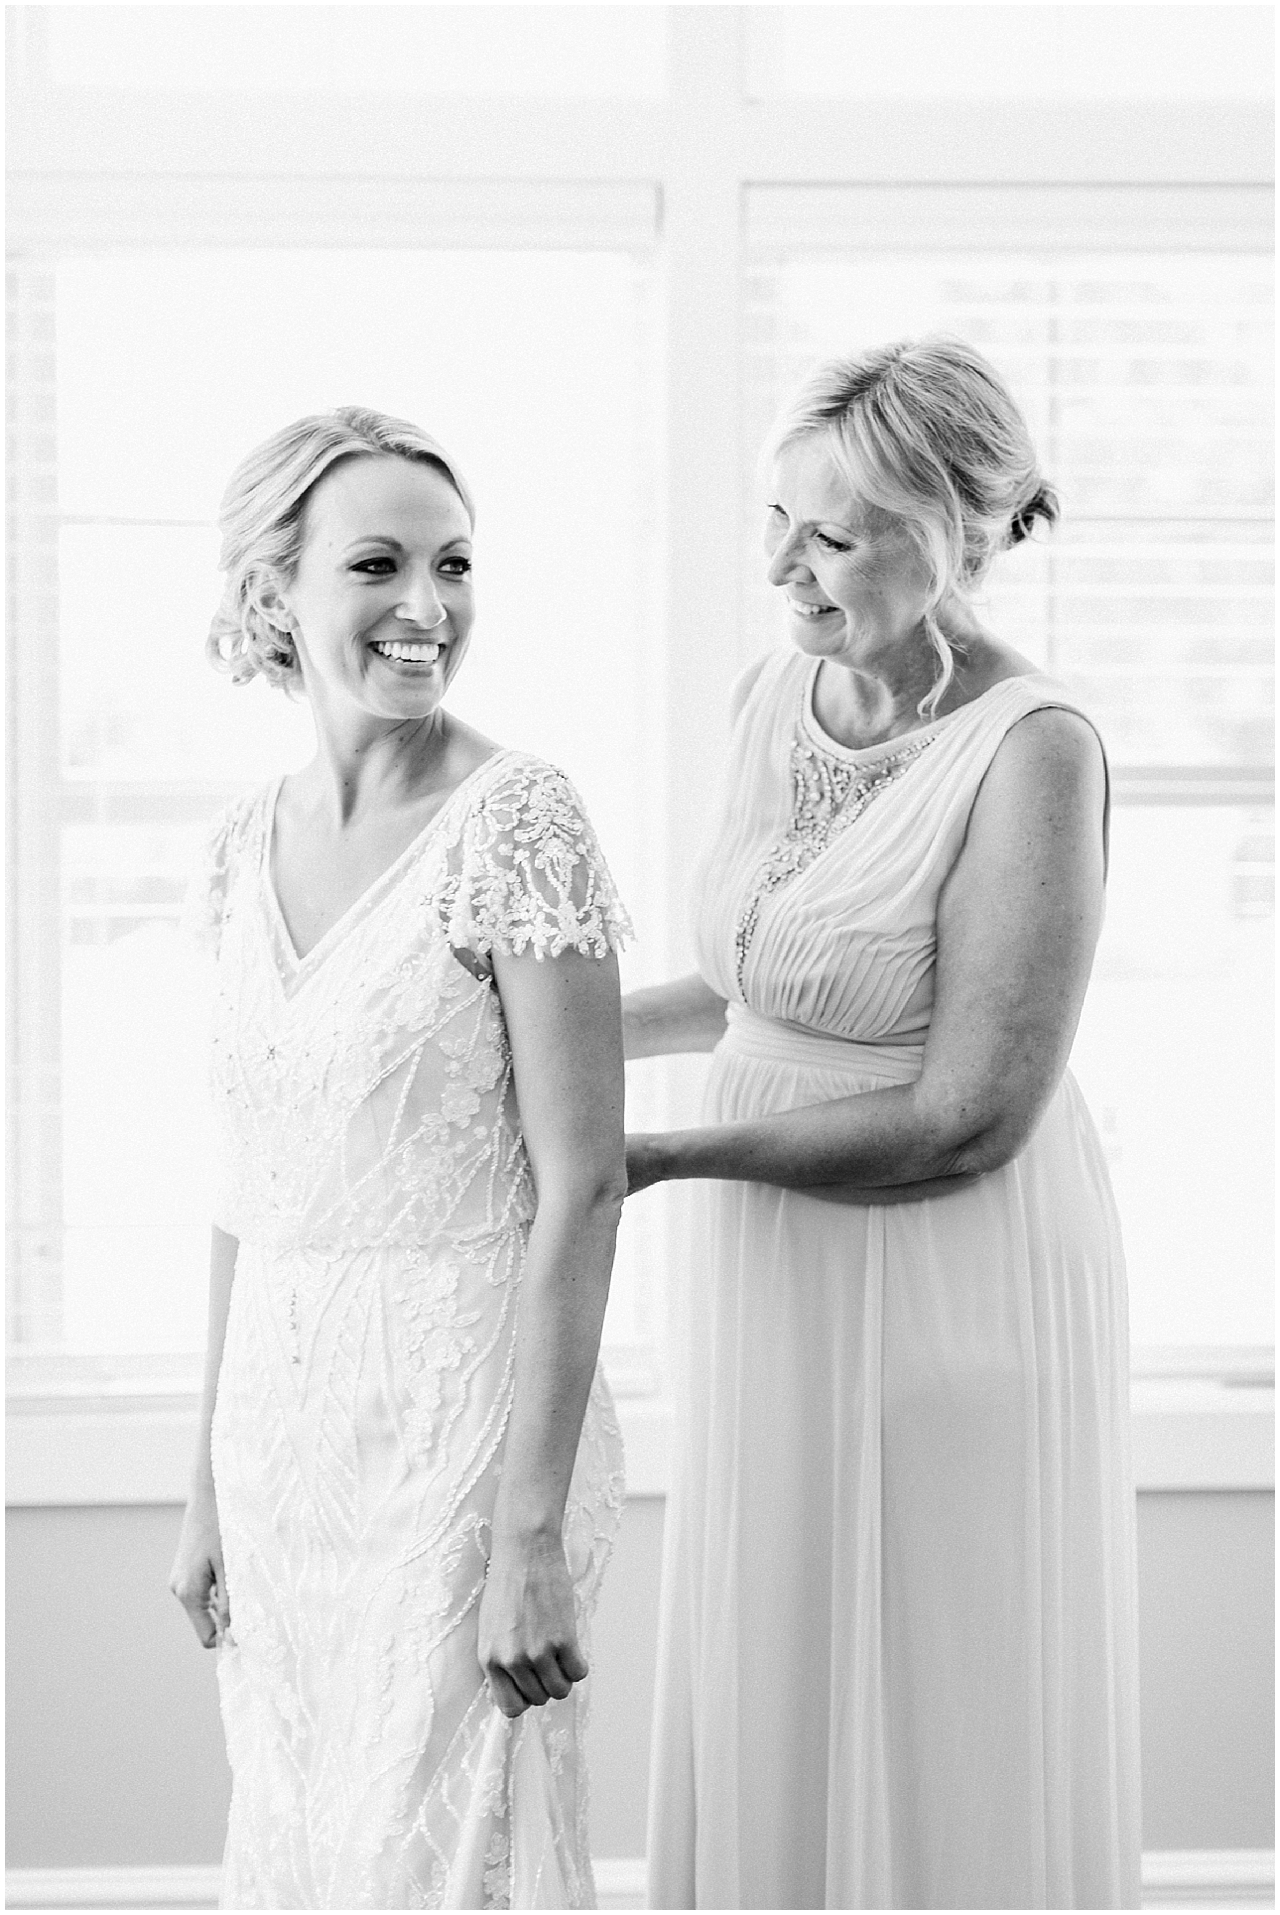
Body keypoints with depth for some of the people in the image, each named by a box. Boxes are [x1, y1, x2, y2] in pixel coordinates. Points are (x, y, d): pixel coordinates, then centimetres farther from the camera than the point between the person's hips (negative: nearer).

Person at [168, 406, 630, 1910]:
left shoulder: (516, 823, -13)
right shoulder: (244, 845, 6)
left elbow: (581, 1188, -16)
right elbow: (250, 1189, 12)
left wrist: (533, 1530, -18)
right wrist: (213, 1480, 13)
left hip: (464, 1425, -6)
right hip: (288, 1430, 6)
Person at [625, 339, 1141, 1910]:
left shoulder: (1032, 752, -20)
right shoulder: (776, 695, 2)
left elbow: (967, 1124, -22)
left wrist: (661, 1159, -18)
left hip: (958, 1303, -7)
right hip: (789, 1294, 7)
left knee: (952, 1779, 6)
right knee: (777, 1734, 16)